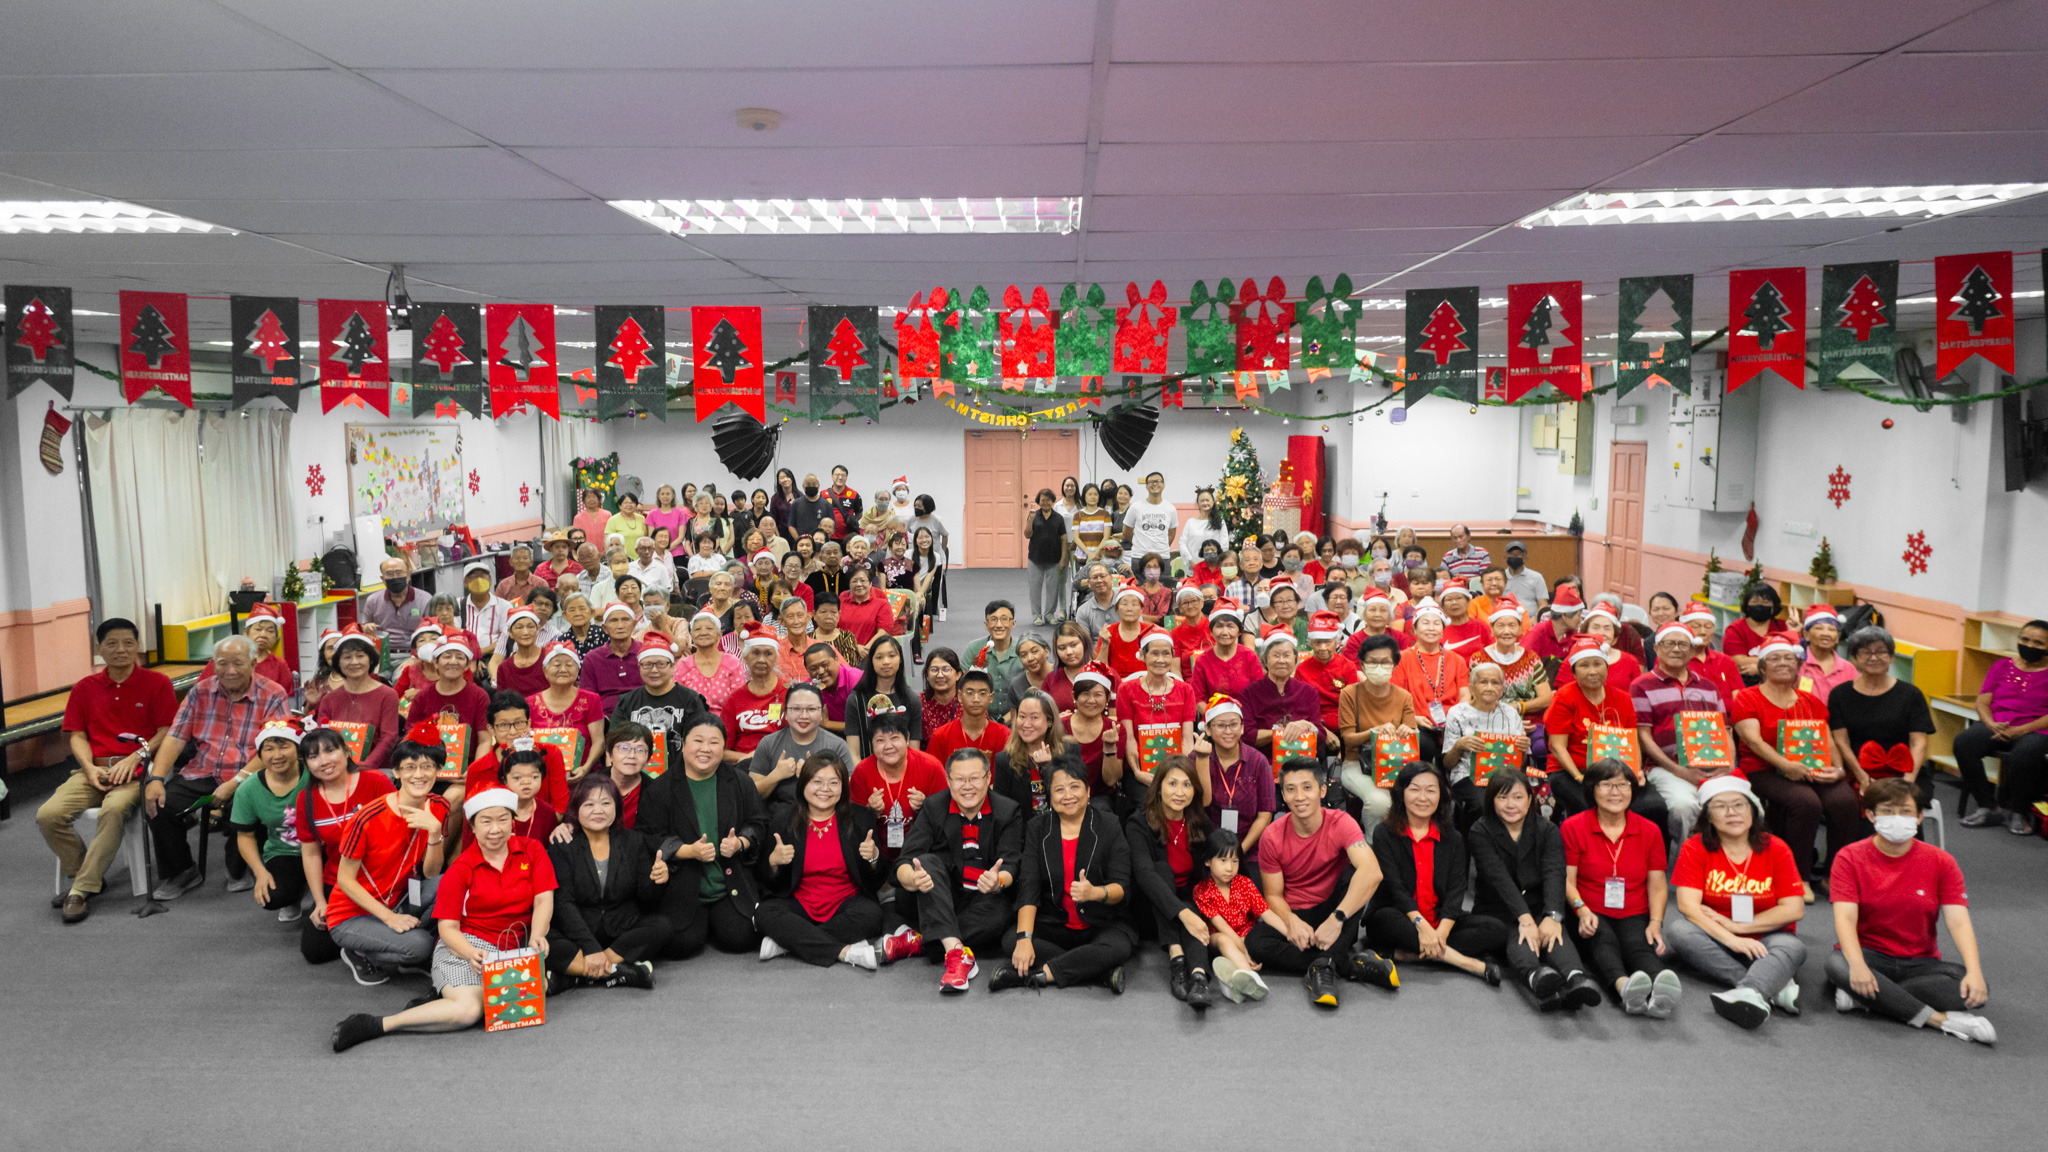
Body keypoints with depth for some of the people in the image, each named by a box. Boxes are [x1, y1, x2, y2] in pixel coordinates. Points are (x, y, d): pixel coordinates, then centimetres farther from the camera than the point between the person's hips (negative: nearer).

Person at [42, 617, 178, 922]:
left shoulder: (156, 683, 5)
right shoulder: (85, 687, 15)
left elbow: (166, 732, 0)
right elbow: (77, 735, 13)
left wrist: (135, 757, -14)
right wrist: (90, 768, -5)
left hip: (137, 768, -4)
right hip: (96, 768, 4)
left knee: (114, 810, -35)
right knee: (48, 815, -21)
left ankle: (82, 890, -24)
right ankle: (83, 874, 1)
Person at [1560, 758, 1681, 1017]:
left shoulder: (1650, 831, 13)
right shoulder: (1573, 827, 5)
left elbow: (1657, 884, 11)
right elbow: (1567, 879, 1)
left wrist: (1656, 922, -6)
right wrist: (1582, 910, -18)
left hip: (1634, 917, 2)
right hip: (1593, 916, -1)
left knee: (1641, 945, -32)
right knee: (1604, 942, -35)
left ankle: (1660, 993, -64)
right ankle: (1624, 987, -65)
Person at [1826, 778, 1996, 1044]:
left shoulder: (1940, 862, 2)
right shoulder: (1850, 858, -4)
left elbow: (1958, 921, -9)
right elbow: (1845, 917, -16)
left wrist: (1975, 972, -27)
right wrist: (1858, 964, -35)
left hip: (1919, 962, 2)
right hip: (1869, 956, -2)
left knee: (1975, 990, -27)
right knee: (1837, 965, -36)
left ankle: (1864, 997, -27)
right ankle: (1939, 1019, -30)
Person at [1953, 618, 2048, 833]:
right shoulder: (2002, 666, 16)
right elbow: (1982, 702, 10)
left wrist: (2021, 730, -18)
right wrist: (1992, 725, -10)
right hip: (1995, 725, 4)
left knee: (2024, 753, -39)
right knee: (1963, 743, -29)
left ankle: (2017, 813, -14)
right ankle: (1988, 807, -16)